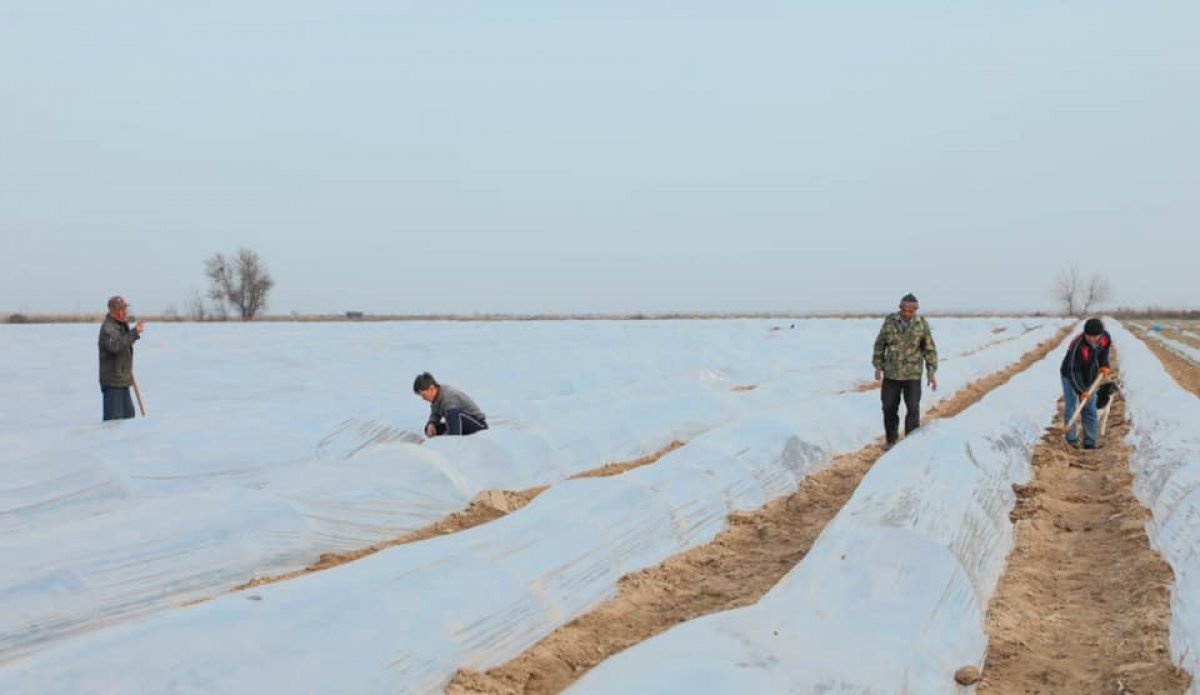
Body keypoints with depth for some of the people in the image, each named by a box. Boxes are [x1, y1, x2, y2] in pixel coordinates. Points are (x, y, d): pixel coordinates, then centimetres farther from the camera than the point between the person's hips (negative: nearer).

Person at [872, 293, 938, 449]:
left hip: (912, 374, -1)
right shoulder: (890, 321, -8)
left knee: (913, 408, -7)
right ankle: (891, 439, 25)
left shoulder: (922, 324, -9)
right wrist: (878, 366, 0)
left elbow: (930, 349, -3)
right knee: (889, 408, 6)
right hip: (891, 373, 1)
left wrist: (932, 374, -6)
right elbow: (880, 344, 3)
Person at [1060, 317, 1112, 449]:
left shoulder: (1106, 337, -20)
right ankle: (1071, 441, 8)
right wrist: (1081, 391, -39)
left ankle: (1090, 443, 13)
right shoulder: (1077, 345, -38)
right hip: (1071, 376, -5)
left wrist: (1104, 364, -5)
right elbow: (1073, 371, -33)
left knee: (1090, 410, 6)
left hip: (1089, 378, 5)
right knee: (1070, 408, -3)